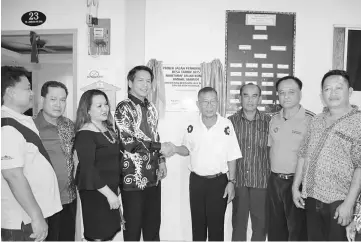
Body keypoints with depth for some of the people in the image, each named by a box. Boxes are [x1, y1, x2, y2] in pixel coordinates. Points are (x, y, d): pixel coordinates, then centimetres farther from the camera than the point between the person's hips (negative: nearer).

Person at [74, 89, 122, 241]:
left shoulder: (108, 129, 9)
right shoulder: (85, 135, -18)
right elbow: (88, 170, -23)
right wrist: (109, 193, -21)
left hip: (110, 189, 8)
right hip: (94, 192, -8)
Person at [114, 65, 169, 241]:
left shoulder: (151, 108, 11)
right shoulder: (124, 108, -11)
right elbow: (127, 142, -21)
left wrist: (161, 160, 7)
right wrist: (160, 147, -16)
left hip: (153, 176, 7)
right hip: (133, 177, -6)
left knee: (153, 224, 16)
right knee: (133, 226, 7)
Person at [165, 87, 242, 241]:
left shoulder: (226, 125, -11)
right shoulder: (192, 126, -5)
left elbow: (232, 156, -5)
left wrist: (231, 182, -5)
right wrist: (175, 149, -11)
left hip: (219, 181, -2)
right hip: (196, 181, 2)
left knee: (216, 225, 10)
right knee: (198, 223, 16)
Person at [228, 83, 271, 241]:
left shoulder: (269, 121, -2)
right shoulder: (231, 121, -1)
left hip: (261, 181, 0)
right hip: (238, 181, 0)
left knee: (261, 223, 12)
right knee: (238, 222, 12)